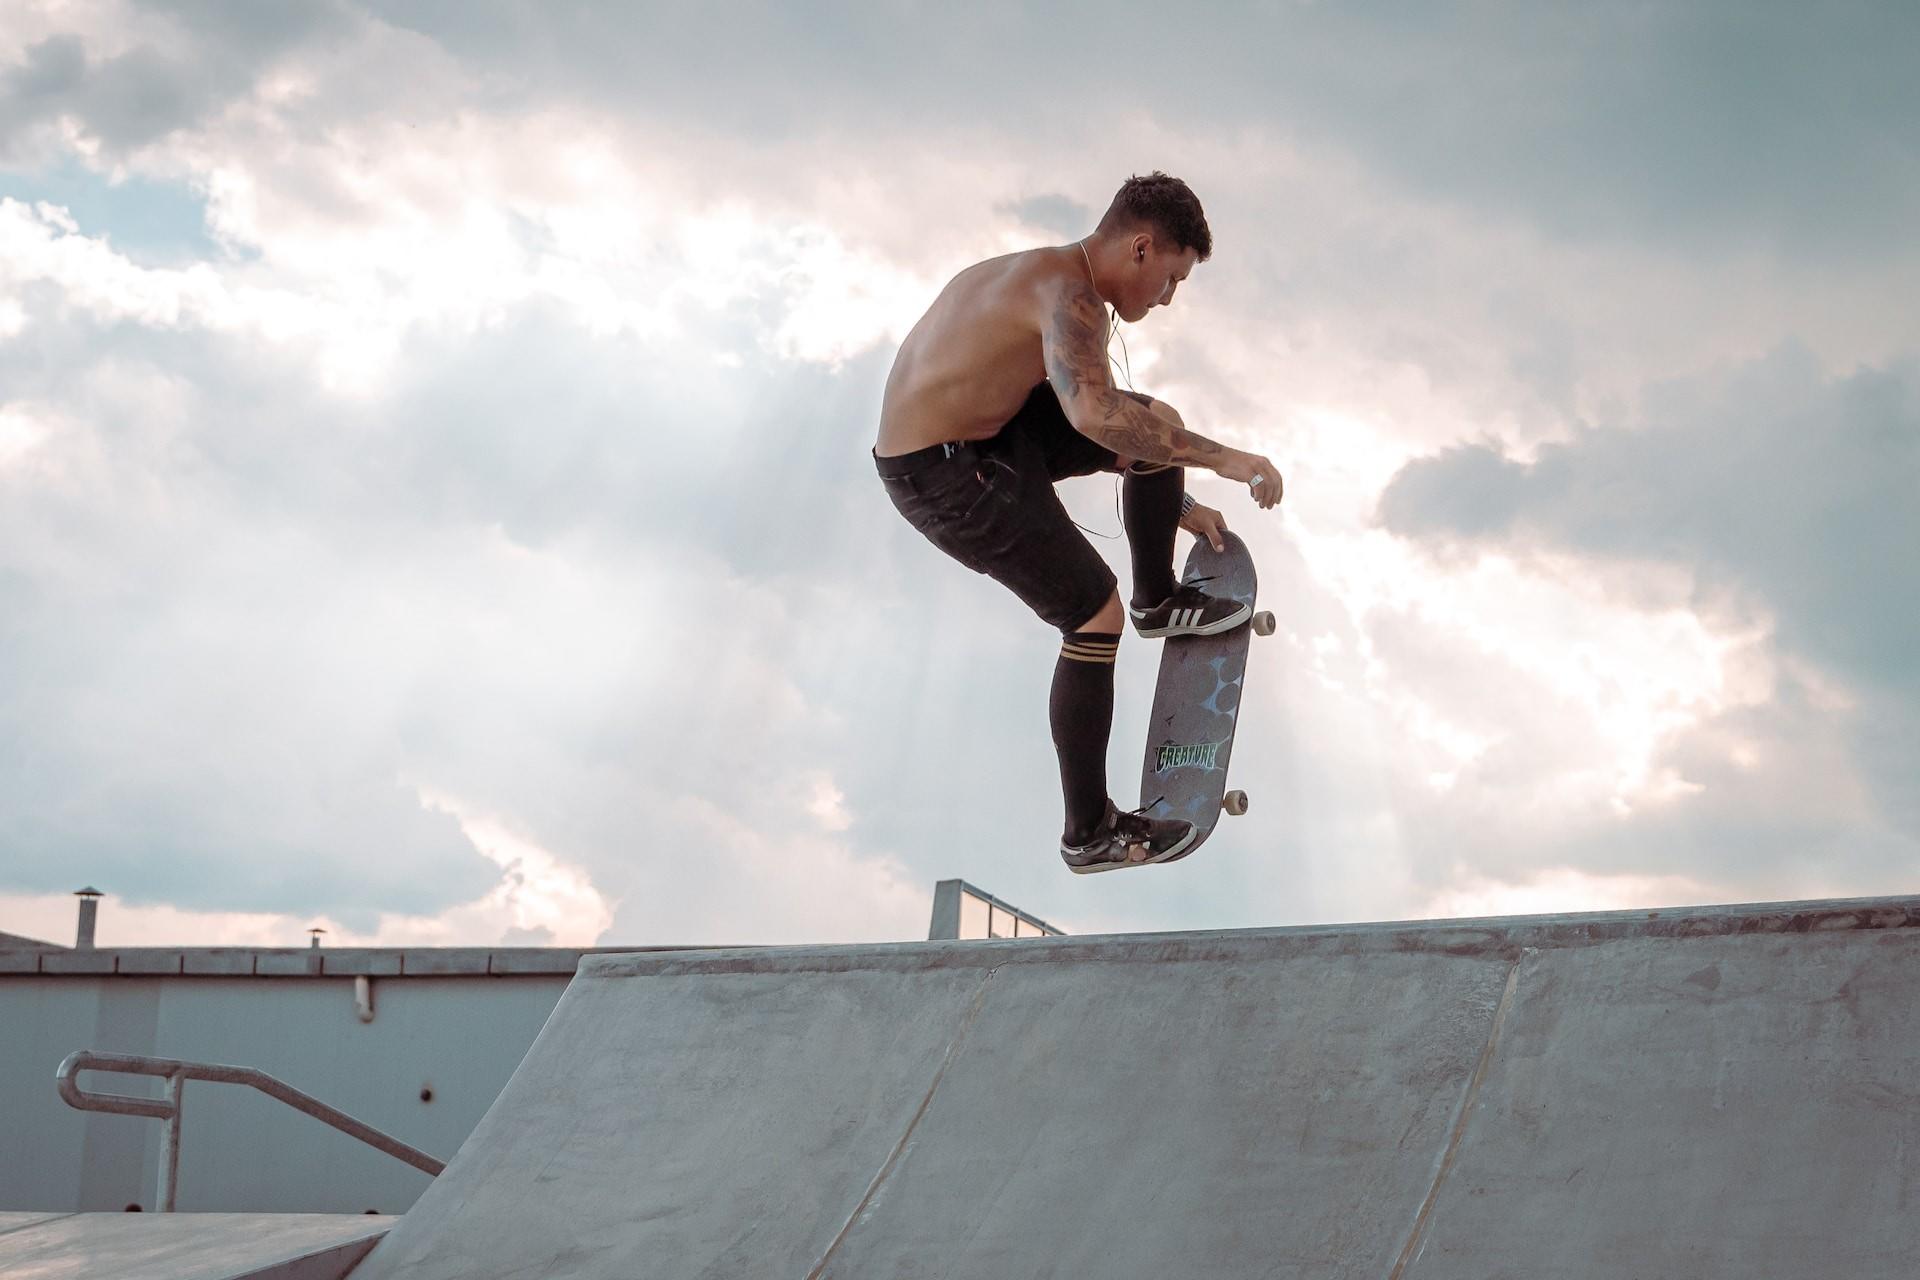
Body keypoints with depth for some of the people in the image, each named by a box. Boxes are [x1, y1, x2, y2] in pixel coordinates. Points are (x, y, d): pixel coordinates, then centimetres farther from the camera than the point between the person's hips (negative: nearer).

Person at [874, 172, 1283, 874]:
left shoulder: (1047, 279, 13)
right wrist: (1219, 458, -33)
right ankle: (1089, 831, 2)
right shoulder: (1071, 295, -21)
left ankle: (1158, 598, 30)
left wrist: (1177, 504, 27)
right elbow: (1094, 413, -41)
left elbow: (1097, 417, 25)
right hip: (942, 475, -10)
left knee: (1155, 423, 10)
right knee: (1097, 616, -6)